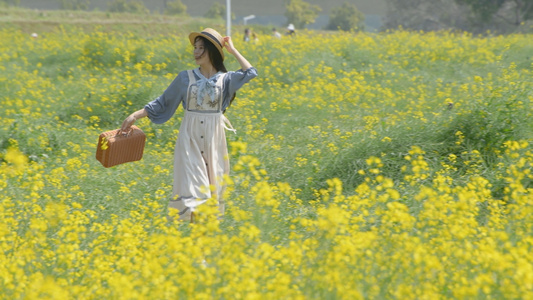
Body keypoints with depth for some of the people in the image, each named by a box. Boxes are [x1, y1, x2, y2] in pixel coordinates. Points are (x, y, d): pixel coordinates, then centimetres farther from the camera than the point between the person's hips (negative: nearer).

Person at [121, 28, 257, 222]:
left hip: (214, 139, 1)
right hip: (190, 138, -1)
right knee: (192, 184, -9)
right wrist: (136, 115, 1)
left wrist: (232, 50, -2)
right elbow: (163, 103, 9)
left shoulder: (225, 79, 4)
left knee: (213, 184, 3)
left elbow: (250, 73, -12)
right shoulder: (186, 77, 5)